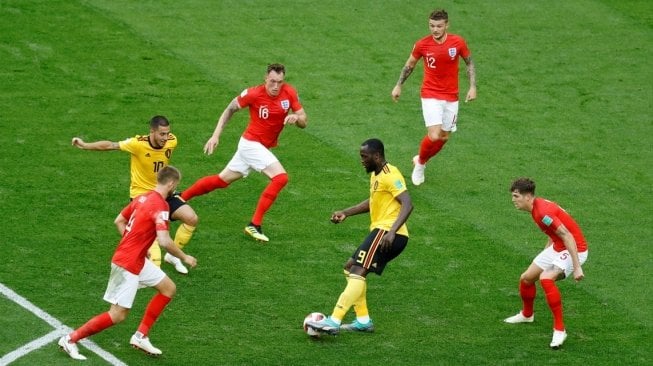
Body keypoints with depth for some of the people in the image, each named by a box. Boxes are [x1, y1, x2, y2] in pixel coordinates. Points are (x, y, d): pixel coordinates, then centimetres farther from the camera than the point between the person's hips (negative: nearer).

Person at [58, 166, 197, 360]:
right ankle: (70, 339, 4)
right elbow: (164, 241, -28)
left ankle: (141, 336, 17)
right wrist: (184, 257, -12)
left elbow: (119, 221, 17)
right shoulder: (160, 206, -20)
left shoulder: (142, 198, 7)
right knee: (118, 315, -4)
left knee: (169, 288, 15)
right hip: (127, 264, -10)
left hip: (138, 260, 10)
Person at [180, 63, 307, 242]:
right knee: (280, 177, -21)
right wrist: (216, 135, -8)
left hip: (263, 147, 6)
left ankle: (180, 197, 31)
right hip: (251, 143, -6)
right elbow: (230, 109, -3)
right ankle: (255, 224, -16)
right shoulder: (253, 94, -18)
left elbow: (303, 122, -3)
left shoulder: (289, 93, -8)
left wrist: (296, 117, -27)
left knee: (223, 179, 17)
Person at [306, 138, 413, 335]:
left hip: (386, 232, -11)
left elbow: (407, 205, -23)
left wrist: (391, 232, -34)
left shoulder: (390, 176, -13)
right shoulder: (375, 175, 18)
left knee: (357, 272, -19)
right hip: (381, 231, 11)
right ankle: (363, 320, 15)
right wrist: (345, 213, 24)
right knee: (351, 268, 18)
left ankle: (333, 322, -26)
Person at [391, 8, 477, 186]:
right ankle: (420, 163, 12)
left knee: (444, 137, 9)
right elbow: (410, 65, 8)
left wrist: (473, 87, -2)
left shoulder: (458, 42, -8)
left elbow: (469, 63, 7)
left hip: (451, 97, 3)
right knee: (434, 136, -17)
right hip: (431, 96, -3)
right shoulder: (422, 45, -10)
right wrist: (398, 85, 11)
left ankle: (420, 160, 36)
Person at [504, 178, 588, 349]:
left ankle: (559, 329, -24)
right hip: (556, 247, 10)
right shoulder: (536, 208, 5)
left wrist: (577, 267, -33)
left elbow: (568, 237, -30)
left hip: (574, 250, -10)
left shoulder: (542, 212, -27)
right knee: (526, 278, 14)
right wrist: (543, 255, 25)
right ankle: (527, 314, 44)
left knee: (546, 278, -32)